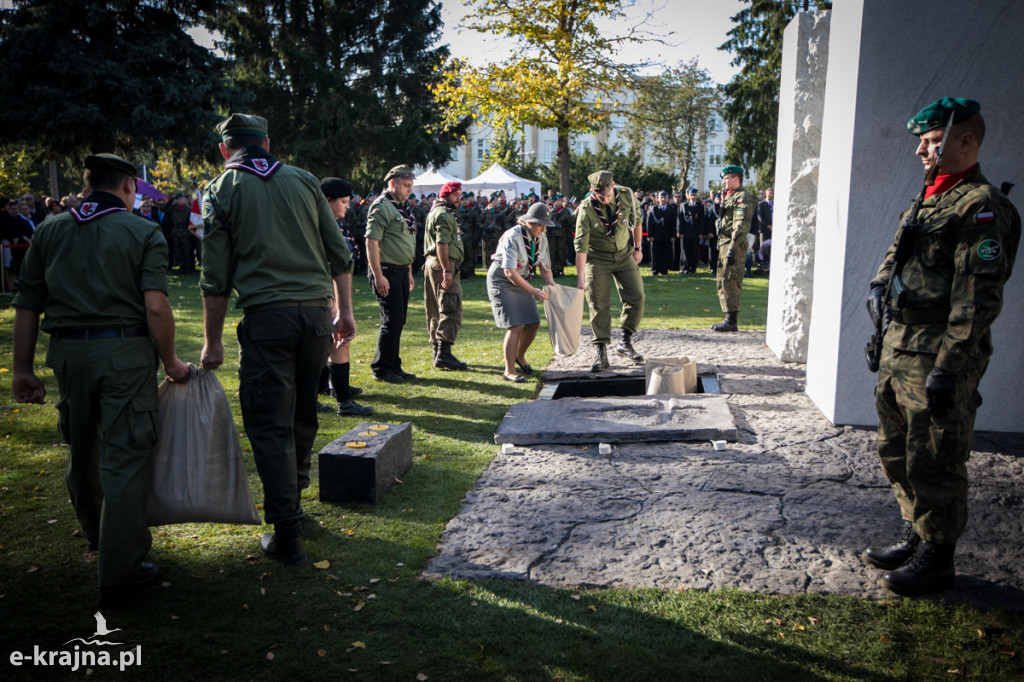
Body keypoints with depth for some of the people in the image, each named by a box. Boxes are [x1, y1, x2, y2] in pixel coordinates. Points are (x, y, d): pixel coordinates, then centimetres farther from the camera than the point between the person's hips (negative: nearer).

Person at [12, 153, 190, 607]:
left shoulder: (49, 231, 10)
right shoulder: (144, 232, -2)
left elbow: (26, 307, 7)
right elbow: (155, 306, -13)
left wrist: (23, 369, 13)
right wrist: (170, 362, -3)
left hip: (68, 352, 5)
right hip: (125, 350, -4)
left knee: (82, 451, 22)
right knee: (125, 459, 0)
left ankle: (96, 533, 46)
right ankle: (119, 574, 4)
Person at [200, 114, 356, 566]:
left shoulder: (222, 189, 3)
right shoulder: (303, 180, 12)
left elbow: (216, 278, -1)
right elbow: (339, 255, 9)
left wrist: (212, 341, 5)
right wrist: (344, 312, 15)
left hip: (267, 316, -4)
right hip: (317, 311, 4)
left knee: (269, 425, 2)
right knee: (302, 414, 18)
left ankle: (286, 536, 4)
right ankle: (291, 502, 35)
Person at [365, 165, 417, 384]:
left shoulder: (403, 208, 18)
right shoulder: (381, 206, -12)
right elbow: (371, 242, -18)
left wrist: (409, 272, 22)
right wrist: (378, 276, -22)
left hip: (402, 272, 9)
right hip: (387, 272, -9)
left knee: (398, 321, 11)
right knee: (391, 321, -8)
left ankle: (394, 367, 20)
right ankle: (381, 369, 3)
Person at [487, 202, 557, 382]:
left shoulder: (541, 239, -1)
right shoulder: (512, 238, -25)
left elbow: (544, 266, 10)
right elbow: (509, 272, -31)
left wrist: (551, 283, -10)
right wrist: (532, 291, -34)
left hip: (520, 281, 8)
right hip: (501, 281, -8)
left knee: (533, 323, 4)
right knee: (515, 326, -16)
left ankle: (520, 357, 31)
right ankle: (509, 371, -5)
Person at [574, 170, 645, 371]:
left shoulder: (626, 196, -13)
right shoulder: (586, 209, -22)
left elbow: (636, 221, 5)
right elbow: (581, 245, -22)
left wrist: (637, 248, 11)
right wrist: (580, 278, -25)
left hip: (624, 254, 3)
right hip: (598, 258, -3)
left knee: (636, 297, -4)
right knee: (599, 305, -5)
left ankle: (625, 343, 13)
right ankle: (602, 354, 3)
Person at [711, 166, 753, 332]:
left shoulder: (743, 198, -10)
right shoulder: (728, 197, 21)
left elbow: (742, 226, -19)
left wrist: (733, 248, -25)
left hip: (735, 245, -10)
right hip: (724, 244, 10)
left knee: (730, 282, -11)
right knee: (722, 282, 11)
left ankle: (731, 321, -9)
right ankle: (728, 319, 17)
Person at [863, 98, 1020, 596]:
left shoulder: (980, 206, -13)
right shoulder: (929, 201, 17)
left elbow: (978, 298, -19)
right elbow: (894, 256, 26)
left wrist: (949, 365, -23)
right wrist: (880, 286, 3)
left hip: (938, 356, -10)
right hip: (899, 348, 10)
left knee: (933, 463, 0)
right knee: (896, 452, 18)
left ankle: (936, 559, 15)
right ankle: (916, 538, 33)